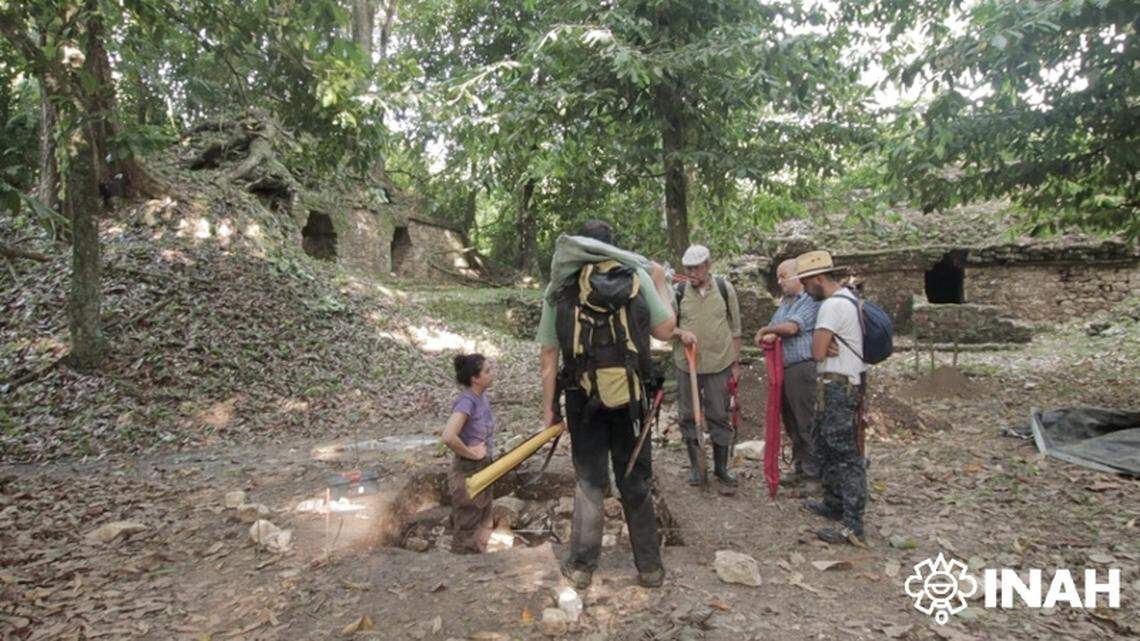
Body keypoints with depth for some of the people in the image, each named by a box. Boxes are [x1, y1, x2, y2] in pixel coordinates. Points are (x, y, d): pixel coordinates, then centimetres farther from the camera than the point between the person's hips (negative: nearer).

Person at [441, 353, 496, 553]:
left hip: (483, 470, 8)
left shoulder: (482, 397, 2)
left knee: (483, 527, 22)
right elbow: (448, 437, -37)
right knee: (467, 533, 8)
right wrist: (470, 453, -22)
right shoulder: (466, 401, -23)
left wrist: (488, 451, 7)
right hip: (468, 474, -8)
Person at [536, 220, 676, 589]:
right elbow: (665, 330, 4)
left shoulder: (559, 288, 2)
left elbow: (548, 356, 0)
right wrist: (660, 284, 17)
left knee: (589, 482, 15)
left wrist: (548, 406, 8)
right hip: (629, 397, 0)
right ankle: (650, 566, 24)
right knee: (635, 482, 14)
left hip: (582, 399, 0)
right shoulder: (636, 276, 0)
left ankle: (581, 567, 23)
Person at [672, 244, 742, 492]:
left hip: (719, 364, 0)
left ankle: (721, 468, 22)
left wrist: (736, 363, 6)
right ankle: (695, 465, 27)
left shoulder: (725, 288, -2)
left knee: (720, 417, 7)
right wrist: (681, 333, -19)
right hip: (686, 364, 1)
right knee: (688, 415, 9)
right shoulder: (678, 291, -3)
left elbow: (734, 328, 5)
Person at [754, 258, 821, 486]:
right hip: (784, 369, 9)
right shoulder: (785, 302, 19)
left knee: (806, 424, -2)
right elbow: (776, 328, 16)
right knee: (791, 422, 14)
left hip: (803, 369, -9)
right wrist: (771, 336, -8)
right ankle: (799, 467, 25)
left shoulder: (811, 300, -9)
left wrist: (765, 330, -4)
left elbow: (791, 327, -19)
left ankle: (813, 472, 8)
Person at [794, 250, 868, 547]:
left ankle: (853, 525, -5)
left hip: (837, 386, -10)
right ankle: (834, 503, 32)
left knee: (845, 453, -8)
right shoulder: (845, 297, 14)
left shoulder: (833, 305, -19)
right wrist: (825, 344, -8)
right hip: (838, 384, 10)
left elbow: (817, 352, -20)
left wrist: (820, 343, 1)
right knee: (827, 444, 20)